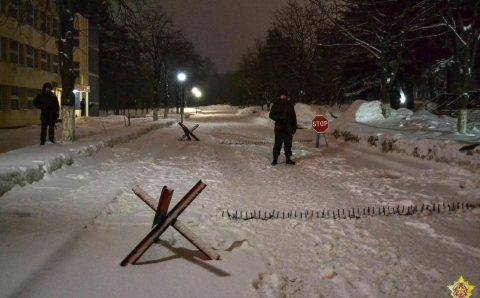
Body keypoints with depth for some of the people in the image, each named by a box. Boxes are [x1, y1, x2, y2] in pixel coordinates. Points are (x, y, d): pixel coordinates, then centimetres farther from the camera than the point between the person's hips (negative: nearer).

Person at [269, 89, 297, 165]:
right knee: (277, 144, -7)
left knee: (288, 144, 7)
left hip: (288, 128, 3)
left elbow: (293, 116, 15)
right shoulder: (276, 104, 2)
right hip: (279, 128, -3)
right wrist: (278, 118, -15)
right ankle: (275, 159, 0)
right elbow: (271, 115, 3)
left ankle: (288, 159, 16)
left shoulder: (290, 104, 10)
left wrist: (294, 126, 10)